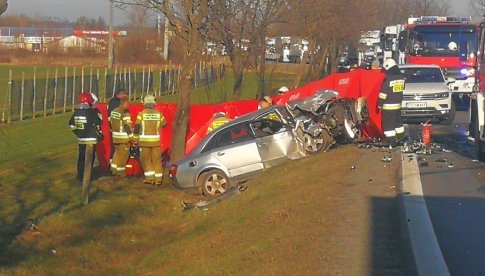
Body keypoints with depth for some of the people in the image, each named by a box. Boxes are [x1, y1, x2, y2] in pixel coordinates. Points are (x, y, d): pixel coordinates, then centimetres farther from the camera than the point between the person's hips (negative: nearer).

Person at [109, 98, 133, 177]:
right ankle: (120, 172, 12)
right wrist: (131, 135, -13)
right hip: (124, 137, -7)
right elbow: (127, 126, -21)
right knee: (123, 154, 5)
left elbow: (110, 122, 12)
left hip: (115, 137, 7)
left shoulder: (113, 111, 5)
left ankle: (114, 170, 24)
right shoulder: (125, 113, -19)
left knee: (117, 152, 22)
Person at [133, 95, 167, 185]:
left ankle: (150, 178, 1)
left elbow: (137, 128, -7)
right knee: (157, 160, 9)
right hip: (156, 140, 2)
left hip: (144, 141, -2)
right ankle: (158, 179, 10)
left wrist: (135, 140, 4)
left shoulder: (141, 114, -9)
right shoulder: (159, 114, -1)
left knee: (145, 160, 8)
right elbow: (164, 124, 18)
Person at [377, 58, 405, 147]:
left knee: (388, 124, -3)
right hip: (398, 104, 7)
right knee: (398, 121, 21)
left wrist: (380, 104, -7)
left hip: (388, 106, -7)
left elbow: (383, 94, -16)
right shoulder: (401, 78, 3)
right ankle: (400, 138, 29)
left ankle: (391, 141, -5)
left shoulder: (388, 79, -19)